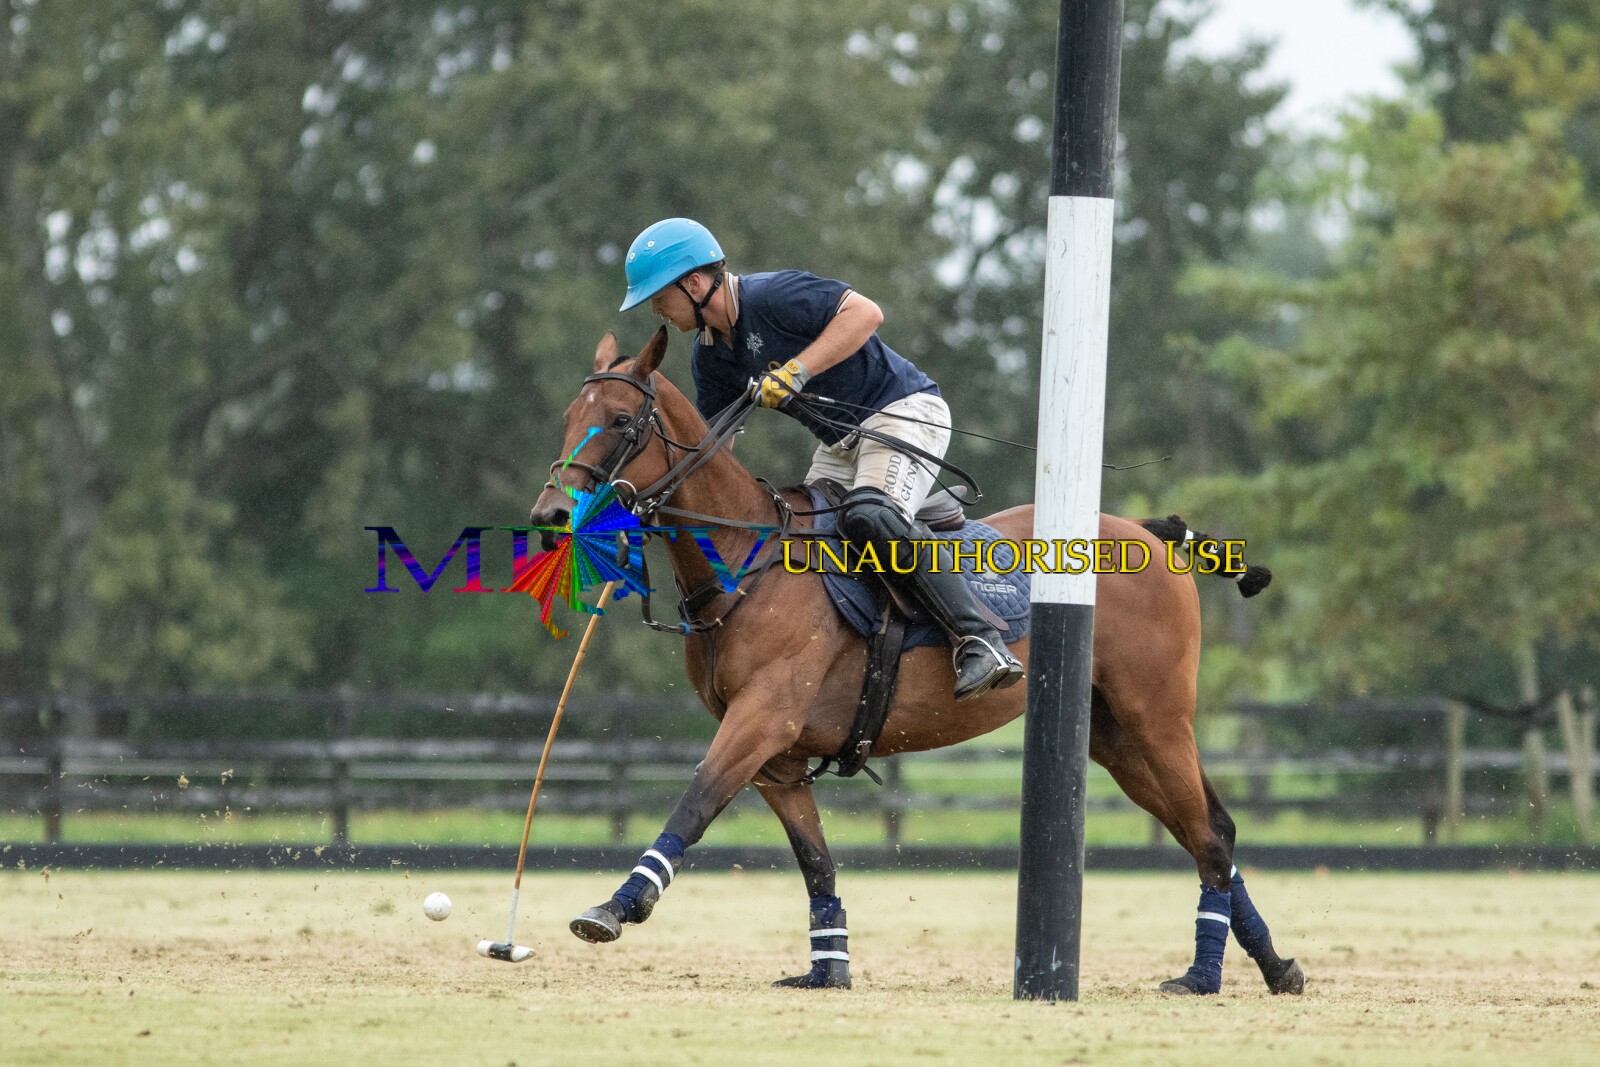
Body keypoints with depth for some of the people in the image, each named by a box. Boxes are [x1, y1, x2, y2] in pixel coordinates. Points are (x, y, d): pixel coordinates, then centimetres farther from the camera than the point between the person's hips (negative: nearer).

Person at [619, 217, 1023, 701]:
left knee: (868, 515, -33)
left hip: (903, 411, -10)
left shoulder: (770, 296, -18)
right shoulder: (710, 353, 9)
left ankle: (979, 640, -39)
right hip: (839, 444, 10)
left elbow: (865, 313, -28)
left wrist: (796, 371, -33)